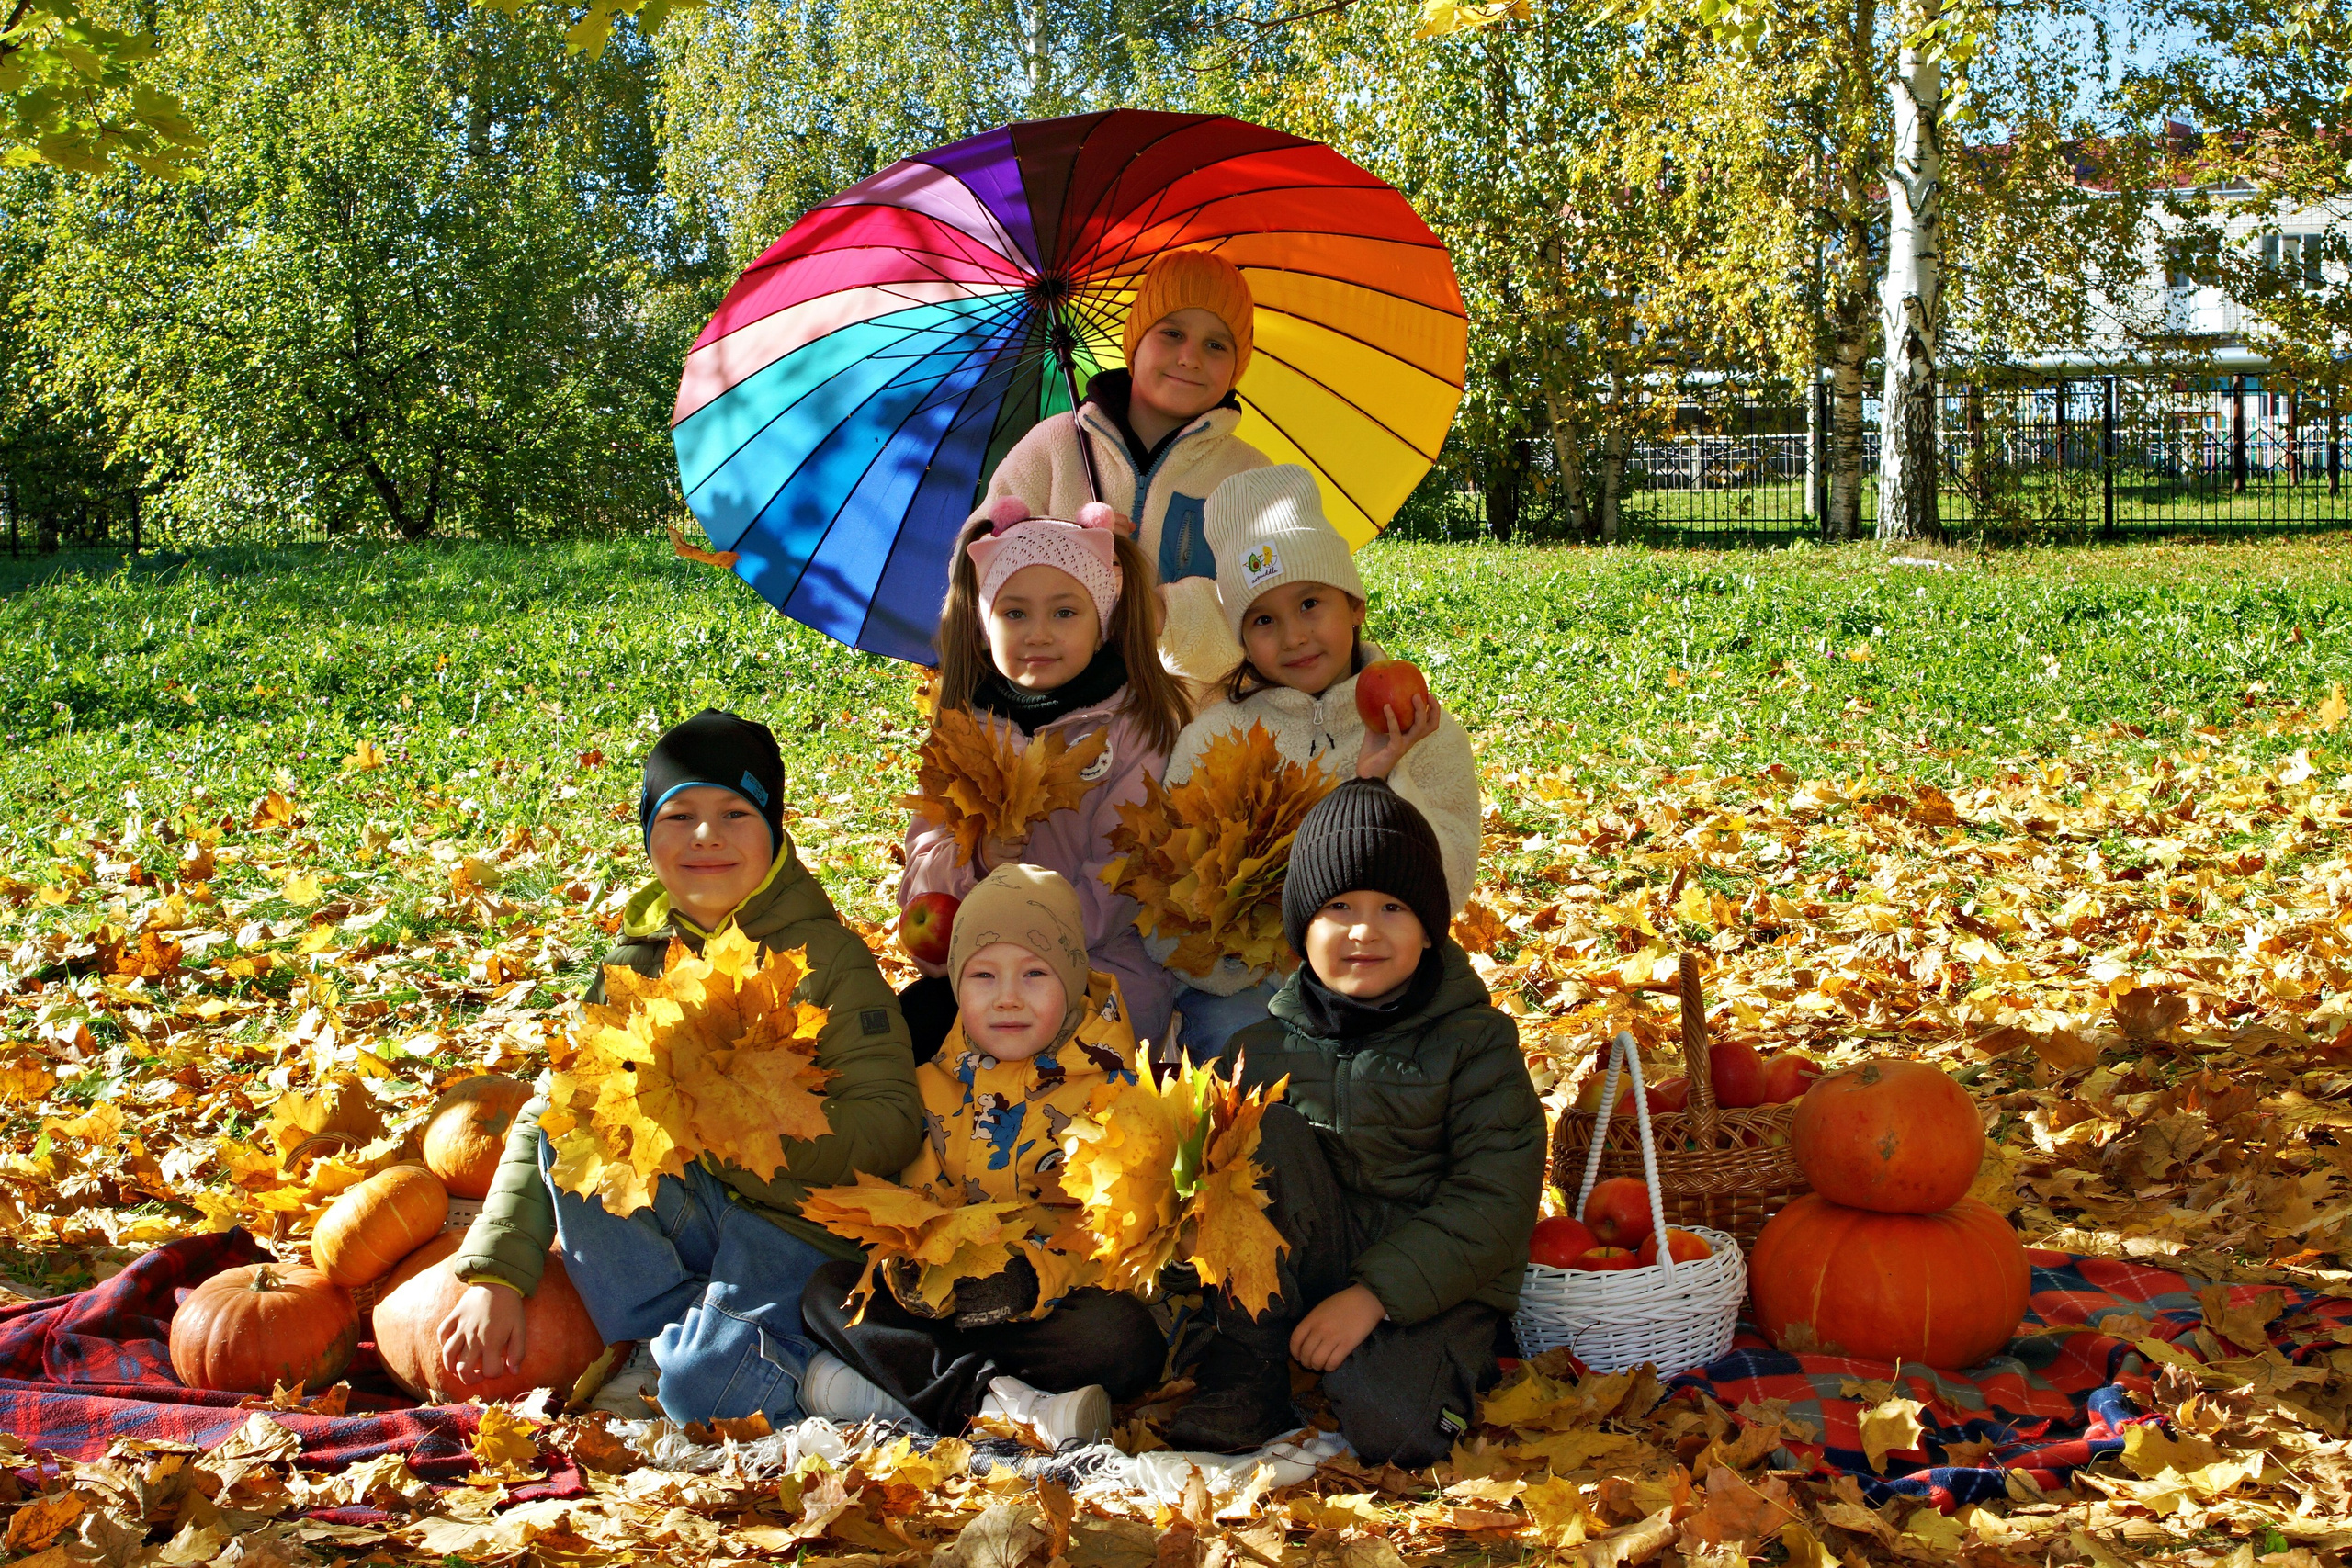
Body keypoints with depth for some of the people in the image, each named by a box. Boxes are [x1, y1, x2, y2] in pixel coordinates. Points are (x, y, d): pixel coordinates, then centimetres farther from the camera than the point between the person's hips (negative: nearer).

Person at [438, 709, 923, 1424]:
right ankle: (659, 1343, -7)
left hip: (801, 1227, -5)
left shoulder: (830, 959, -6)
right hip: (684, 1222, 5)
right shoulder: (634, 964, 7)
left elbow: (891, 1124, -14)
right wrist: (493, 1275, -8)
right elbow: (545, 1118, 3)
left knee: (703, 1395, -31)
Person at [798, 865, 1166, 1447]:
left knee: (1124, 1335, -35)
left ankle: (894, 1382, -34)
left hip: (1062, 1295, -4)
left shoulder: (1110, 1085, -4)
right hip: (958, 1294, 4)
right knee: (827, 1291, -14)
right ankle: (989, 1402, -34)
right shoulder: (938, 1085, 7)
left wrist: (1032, 1277, -28)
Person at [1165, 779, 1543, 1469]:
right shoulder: (1268, 1045, 3)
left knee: (1393, 1430, -32)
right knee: (1269, 1132, -23)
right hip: (1300, 1271, 3)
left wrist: (1376, 1292, -20)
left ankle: (1436, 1368, 6)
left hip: (1430, 1281, -3)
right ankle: (1247, 1375, -18)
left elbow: (1494, 1203, -12)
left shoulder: (1475, 1043, -5)